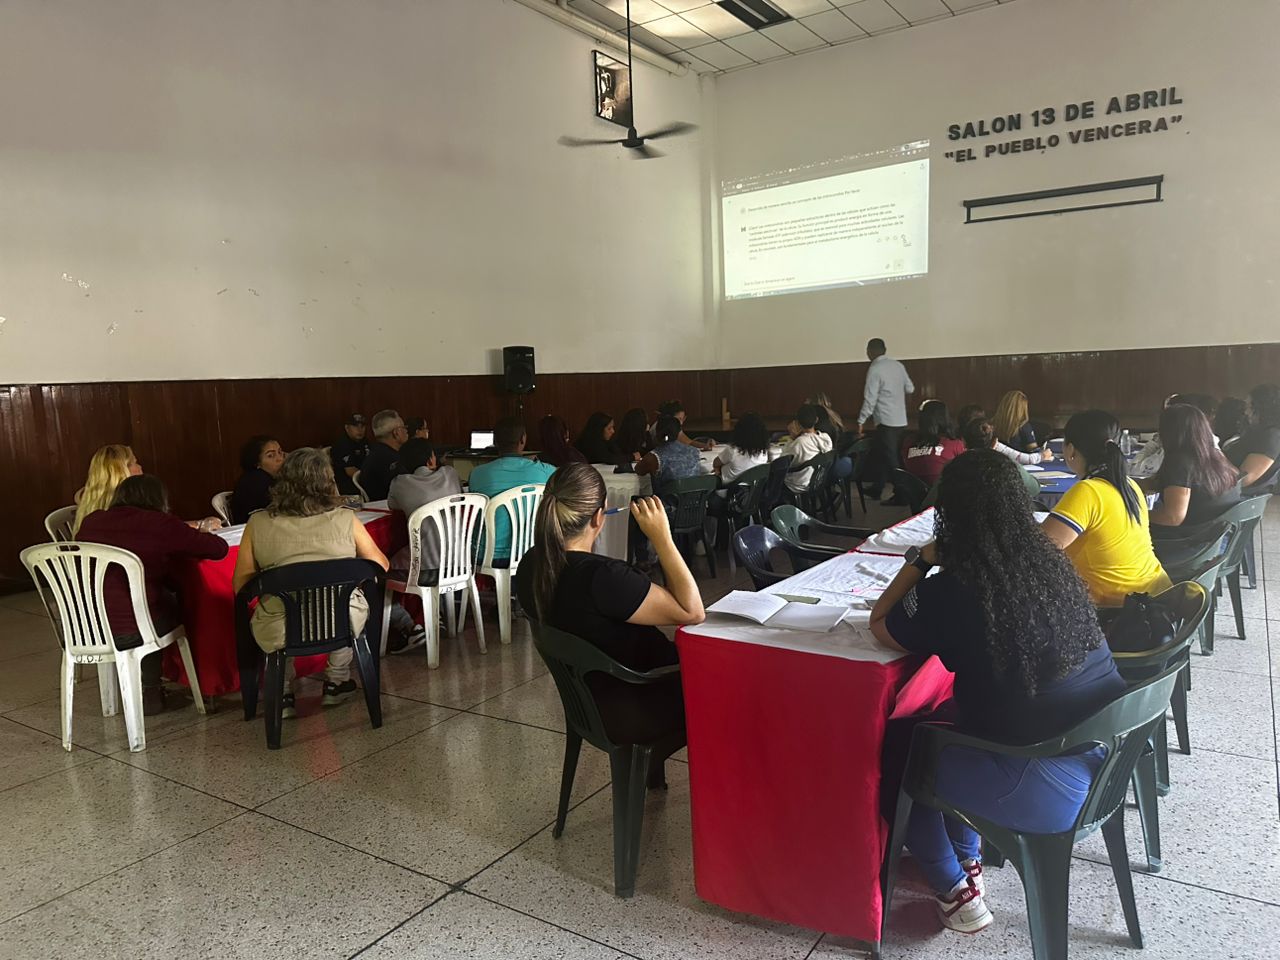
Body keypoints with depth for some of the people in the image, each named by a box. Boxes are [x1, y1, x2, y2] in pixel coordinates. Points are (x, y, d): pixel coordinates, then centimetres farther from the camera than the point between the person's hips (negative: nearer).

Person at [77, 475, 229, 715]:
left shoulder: (90, 522, 9)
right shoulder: (160, 525, -7)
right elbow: (219, 548, -3)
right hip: (131, 632, -5)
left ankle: (148, 692, 40)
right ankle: (148, 691, 40)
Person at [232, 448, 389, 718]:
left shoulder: (258, 524, -5)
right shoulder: (345, 519, -5)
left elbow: (241, 585, 1)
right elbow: (380, 566, 7)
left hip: (279, 634, 0)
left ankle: (282, 694, 32)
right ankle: (336, 681, 38)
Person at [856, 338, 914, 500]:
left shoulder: (875, 369, -13)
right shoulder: (898, 365, 7)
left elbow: (870, 399, -15)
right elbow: (910, 388, 16)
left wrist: (861, 421, -8)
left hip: (886, 422, -8)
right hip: (901, 421, 8)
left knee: (892, 461, -1)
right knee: (879, 455, 18)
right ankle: (876, 488, 26)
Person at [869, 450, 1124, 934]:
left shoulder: (951, 591, -19)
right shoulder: (1051, 562, 0)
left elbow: (879, 626, -1)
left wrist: (922, 561, 0)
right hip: (1109, 753, 7)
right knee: (950, 716, 28)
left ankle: (956, 893, 29)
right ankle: (967, 861, 39)